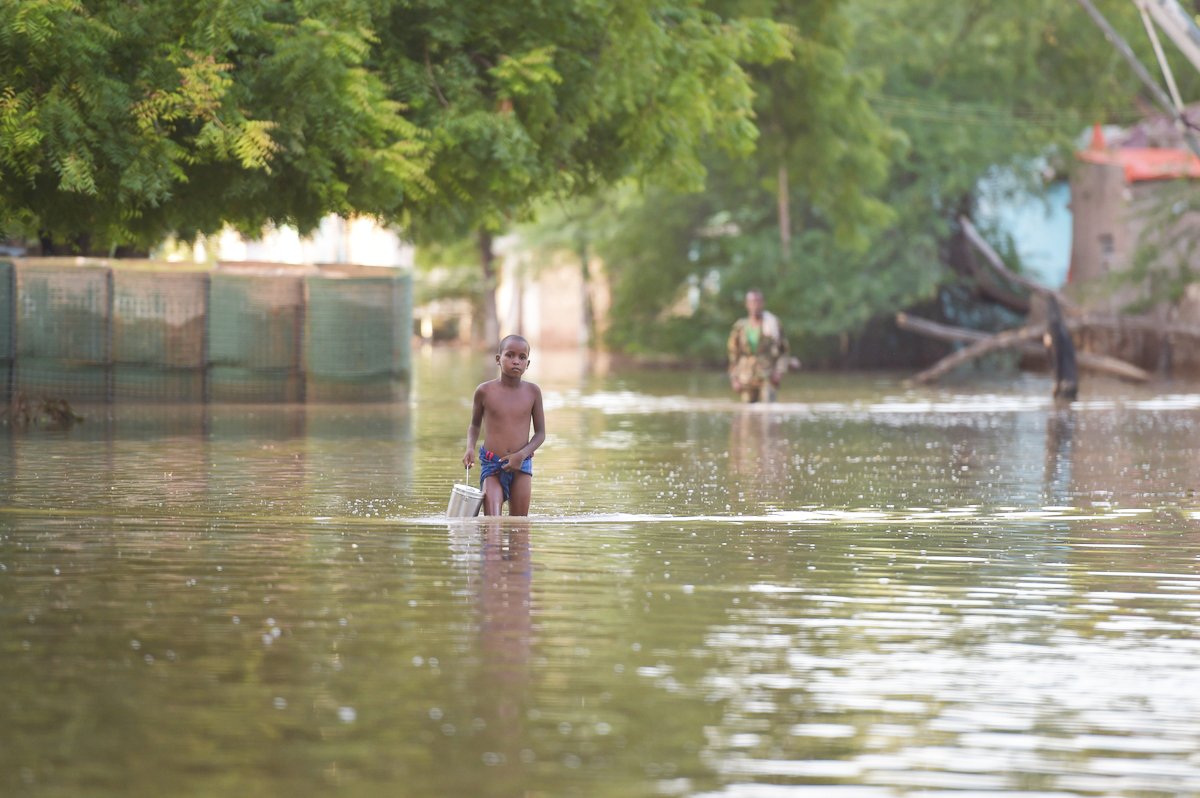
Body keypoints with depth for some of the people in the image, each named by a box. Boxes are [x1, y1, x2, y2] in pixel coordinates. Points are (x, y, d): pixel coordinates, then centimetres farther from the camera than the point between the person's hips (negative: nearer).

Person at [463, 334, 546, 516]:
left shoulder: (532, 392, 1)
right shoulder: (485, 391, -1)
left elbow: (540, 433, 6)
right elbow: (474, 425, 16)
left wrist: (522, 454, -11)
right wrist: (470, 448, -4)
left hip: (521, 466, 1)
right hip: (491, 466, -1)